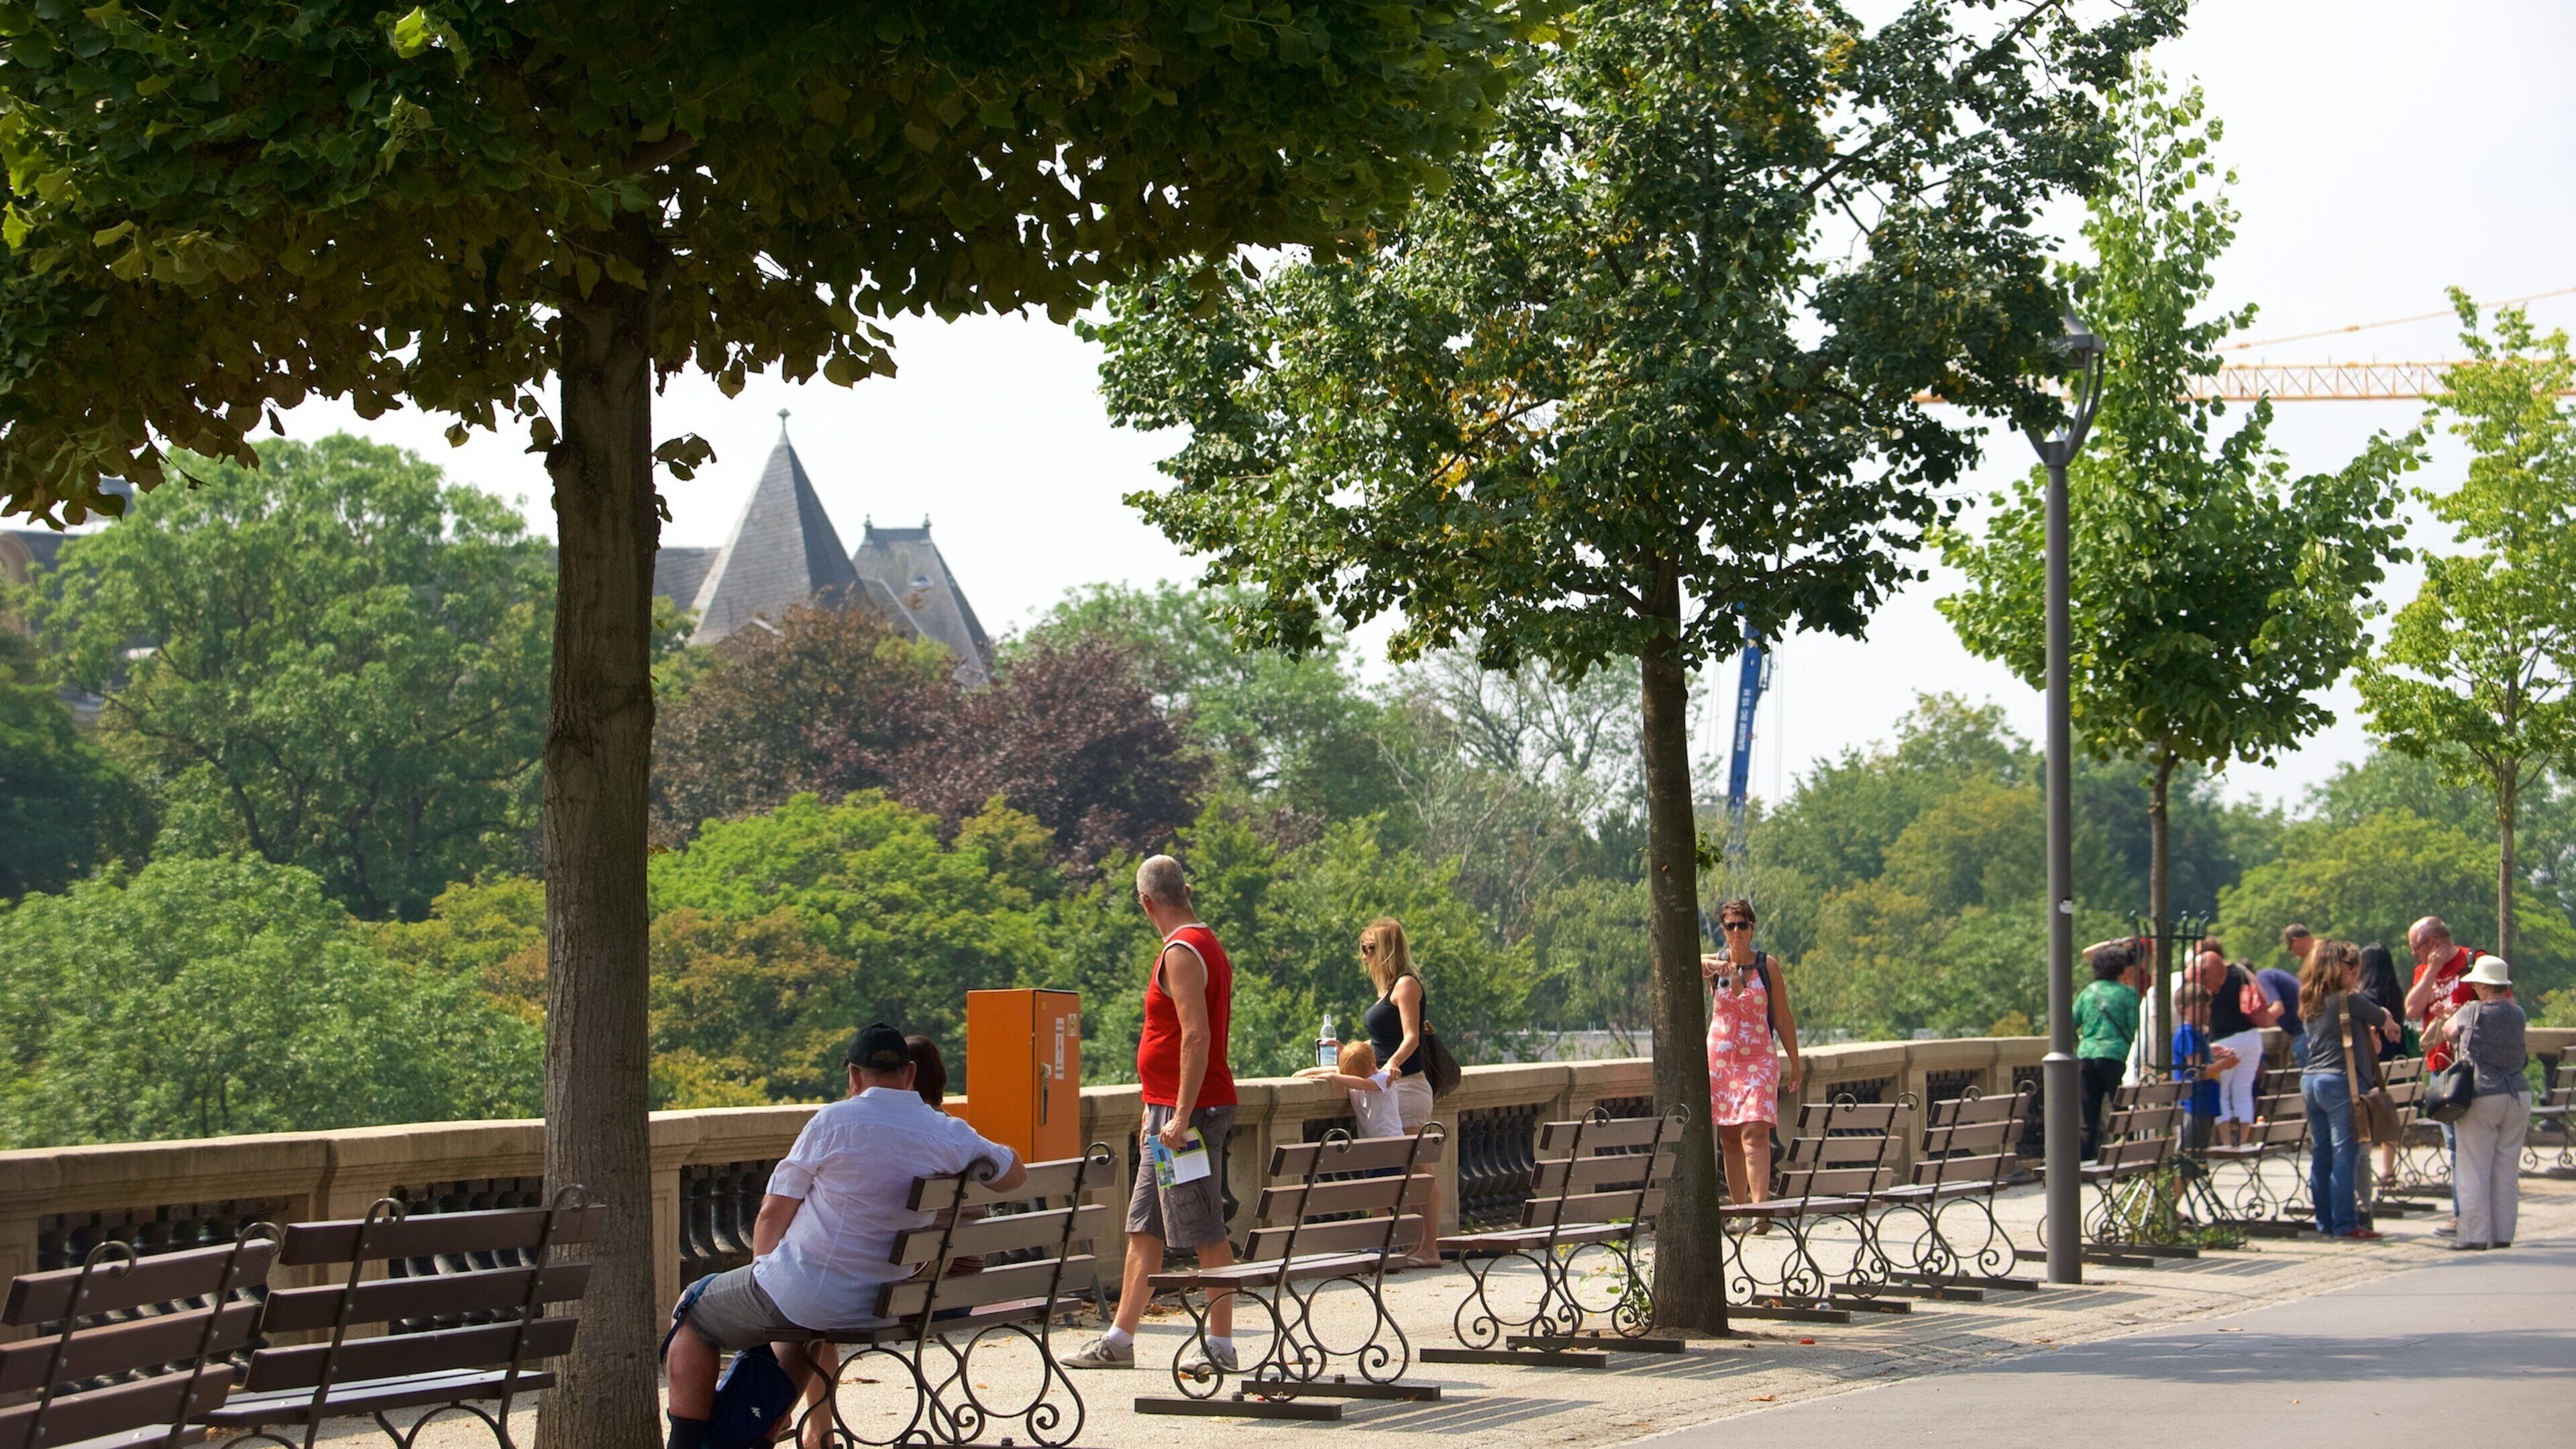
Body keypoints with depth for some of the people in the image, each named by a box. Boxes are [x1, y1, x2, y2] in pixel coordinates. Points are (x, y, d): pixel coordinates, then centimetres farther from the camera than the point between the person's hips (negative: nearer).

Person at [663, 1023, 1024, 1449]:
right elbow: (1015, 1173, 17)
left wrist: (763, 1271, 10)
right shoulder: (950, 1135, -2)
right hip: (882, 1308, 5)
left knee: (693, 1311, 18)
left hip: (797, 1296, -5)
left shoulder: (833, 1122, -12)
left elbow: (773, 1215, -7)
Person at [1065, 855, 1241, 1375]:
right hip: (1170, 1110, 10)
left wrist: (1182, 1116, -25)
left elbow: (1196, 1036, -24)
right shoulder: (1205, 945, 16)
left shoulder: (1181, 953, -15)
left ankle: (1220, 1346, 0)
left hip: (1186, 1111, -10)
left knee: (1204, 1232, -4)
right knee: (1144, 1230, 12)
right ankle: (1119, 1340, 16)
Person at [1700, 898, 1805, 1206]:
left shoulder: (1767, 966, 2)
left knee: (1755, 1134, -15)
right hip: (1719, 1061, 2)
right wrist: (1711, 967, -35)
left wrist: (1795, 1064, 8)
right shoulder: (1713, 965, 5)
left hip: (1758, 1061, -2)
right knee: (1729, 1139, 4)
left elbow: (1783, 1018, 7)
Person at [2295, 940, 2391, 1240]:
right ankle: (2345, 1223, -6)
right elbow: (2383, 1019, 4)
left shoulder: (2313, 1002, 13)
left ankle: (2325, 1222, 13)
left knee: (2321, 1156, 10)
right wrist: (2389, 1023, 25)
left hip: (2311, 1081, 8)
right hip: (2341, 1083, -8)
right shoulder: (2349, 1000, -9)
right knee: (2345, 1156, -6)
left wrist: (2365, 1032, 21)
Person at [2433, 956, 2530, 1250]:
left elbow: (2448, 1030, 12)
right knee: (2507, 1171, 9)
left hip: (2482, 1097, -5)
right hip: (2518, 1096, 5)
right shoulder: (2517, 1015, 3)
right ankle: (2503, 1234, 11)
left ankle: (2475, 1234, 0)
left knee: (2474, 1171, 1)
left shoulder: (2472, 1012, -7)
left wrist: (2450, 1018, 34)